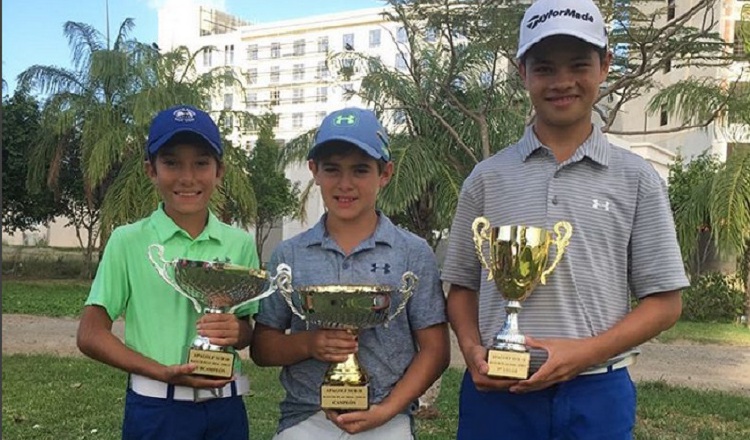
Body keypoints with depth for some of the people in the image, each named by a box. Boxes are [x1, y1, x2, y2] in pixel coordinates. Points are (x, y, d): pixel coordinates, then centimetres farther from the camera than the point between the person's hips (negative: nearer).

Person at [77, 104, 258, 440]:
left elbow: (250, 328, 8)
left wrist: (237, 332, -16)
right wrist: (163, 372, -18)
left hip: (226, 408, 3)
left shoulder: (240, 243, 1)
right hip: (156, 409, -2)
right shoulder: (128, 240, -6)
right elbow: (91, 334, -5)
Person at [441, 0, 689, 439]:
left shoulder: (636, 179, 1)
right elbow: (462, 286, 9)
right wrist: (473, 351, -9)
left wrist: (584, 352, -12)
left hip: (596, 393, 0)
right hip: (495, 391, 1)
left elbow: (665, 302, 2)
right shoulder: (488, 177, 3)